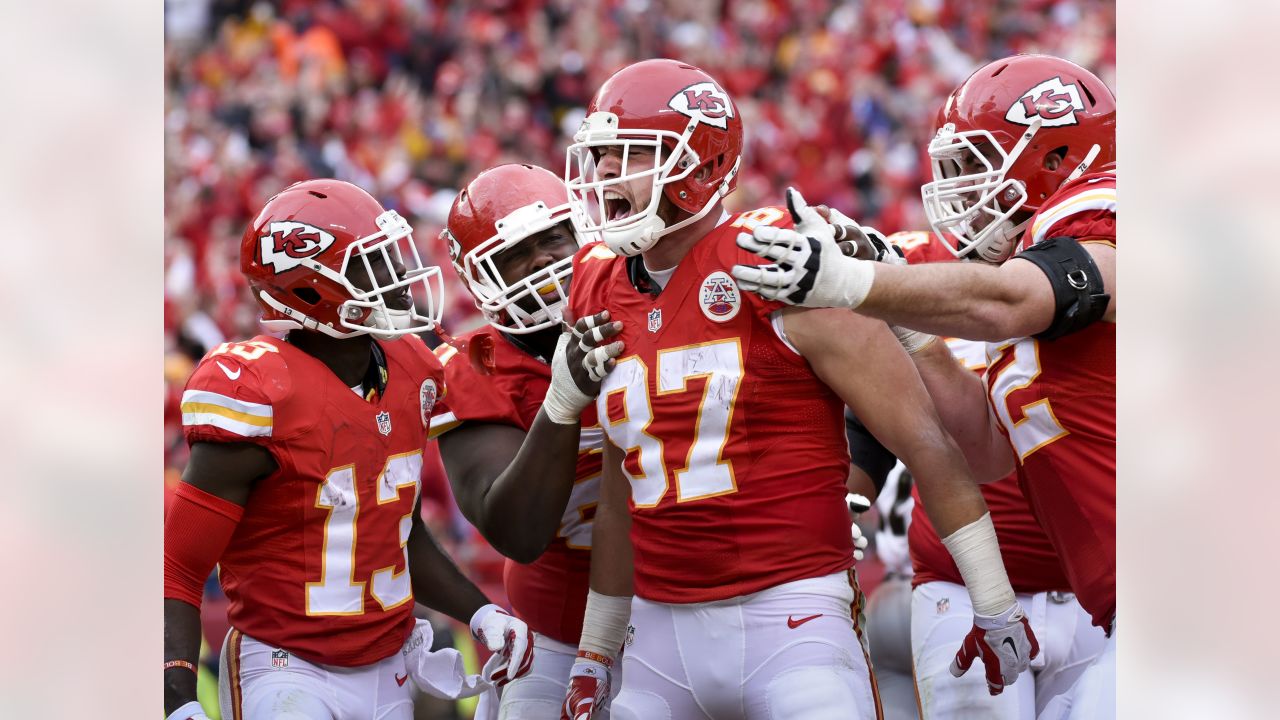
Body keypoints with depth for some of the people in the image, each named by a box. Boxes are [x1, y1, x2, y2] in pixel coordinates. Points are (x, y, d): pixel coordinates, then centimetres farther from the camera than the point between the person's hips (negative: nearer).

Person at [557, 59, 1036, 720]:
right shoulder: (602, 298, 10)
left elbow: (925, 440, -7)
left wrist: (997, 610, -4)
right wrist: (595, 654, 25)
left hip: (789, 624, -6)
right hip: (660, 635, 6)